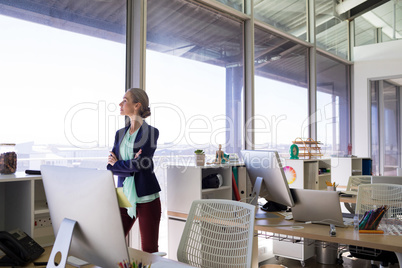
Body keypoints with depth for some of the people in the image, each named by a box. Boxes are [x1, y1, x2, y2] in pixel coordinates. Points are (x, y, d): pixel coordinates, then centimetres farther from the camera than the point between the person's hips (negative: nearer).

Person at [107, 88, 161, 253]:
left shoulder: (151, 132, -6)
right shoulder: (120, 134, 11)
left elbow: (140, 164, -17)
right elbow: (112, 167, 2)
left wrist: (116, 163, -2)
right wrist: (130, 166, -15)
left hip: (146, 198, -5)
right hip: (124, 196, 5)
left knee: (149, 251, 3)